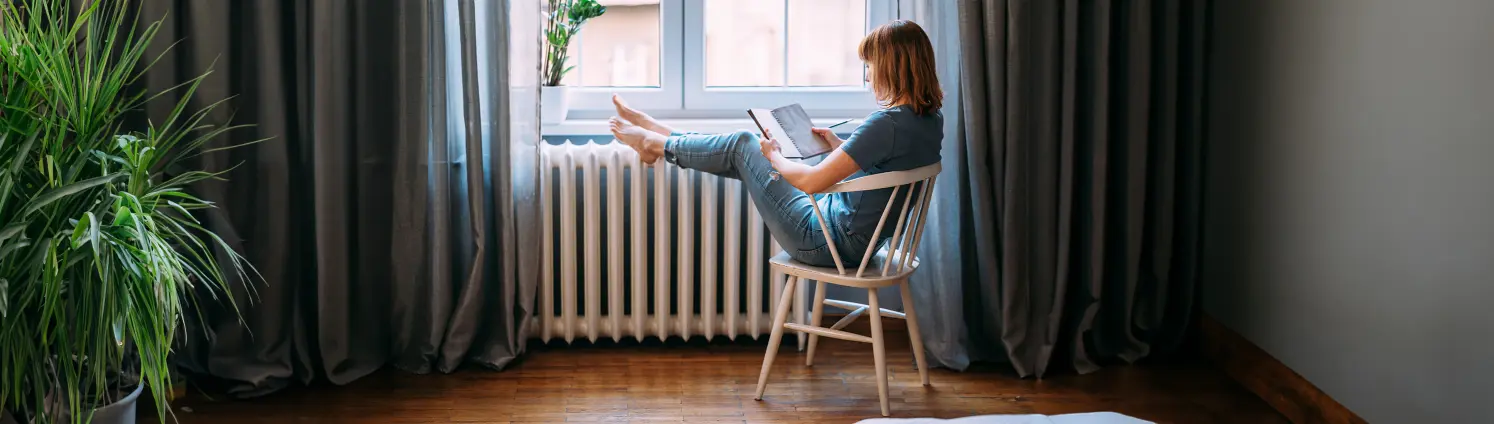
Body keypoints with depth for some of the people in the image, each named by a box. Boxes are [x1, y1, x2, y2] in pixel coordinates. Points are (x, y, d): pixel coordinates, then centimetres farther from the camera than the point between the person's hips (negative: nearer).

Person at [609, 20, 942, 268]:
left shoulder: (888, 123, -29)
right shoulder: (931, 121, -1)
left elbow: (811, 181, -26)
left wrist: (773, 157, -7)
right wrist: (840, 146, 12)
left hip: (827, 240, -8)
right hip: (858, 236, 8)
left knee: (743, 145, 6)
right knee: (745, 147, 18)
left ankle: (656, 143, 30)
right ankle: (655, 131, 36)